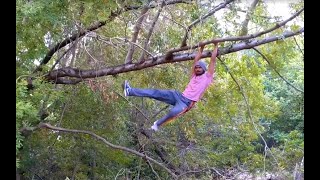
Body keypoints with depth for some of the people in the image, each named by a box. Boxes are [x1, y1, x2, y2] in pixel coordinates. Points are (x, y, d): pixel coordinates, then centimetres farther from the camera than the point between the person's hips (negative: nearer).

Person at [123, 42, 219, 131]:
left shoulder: (207, 76, 7)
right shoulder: (194, 76, 23)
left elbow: (213, 60, 6)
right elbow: (195, 61, 26)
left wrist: (216, 46, 11)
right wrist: (201, 49, 30)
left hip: (187, 102, -6)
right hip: (179, 95, 6)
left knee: (174, 112, -39)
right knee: (157, 93, -11)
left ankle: (157, 124, -16)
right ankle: (130, 91, -18)